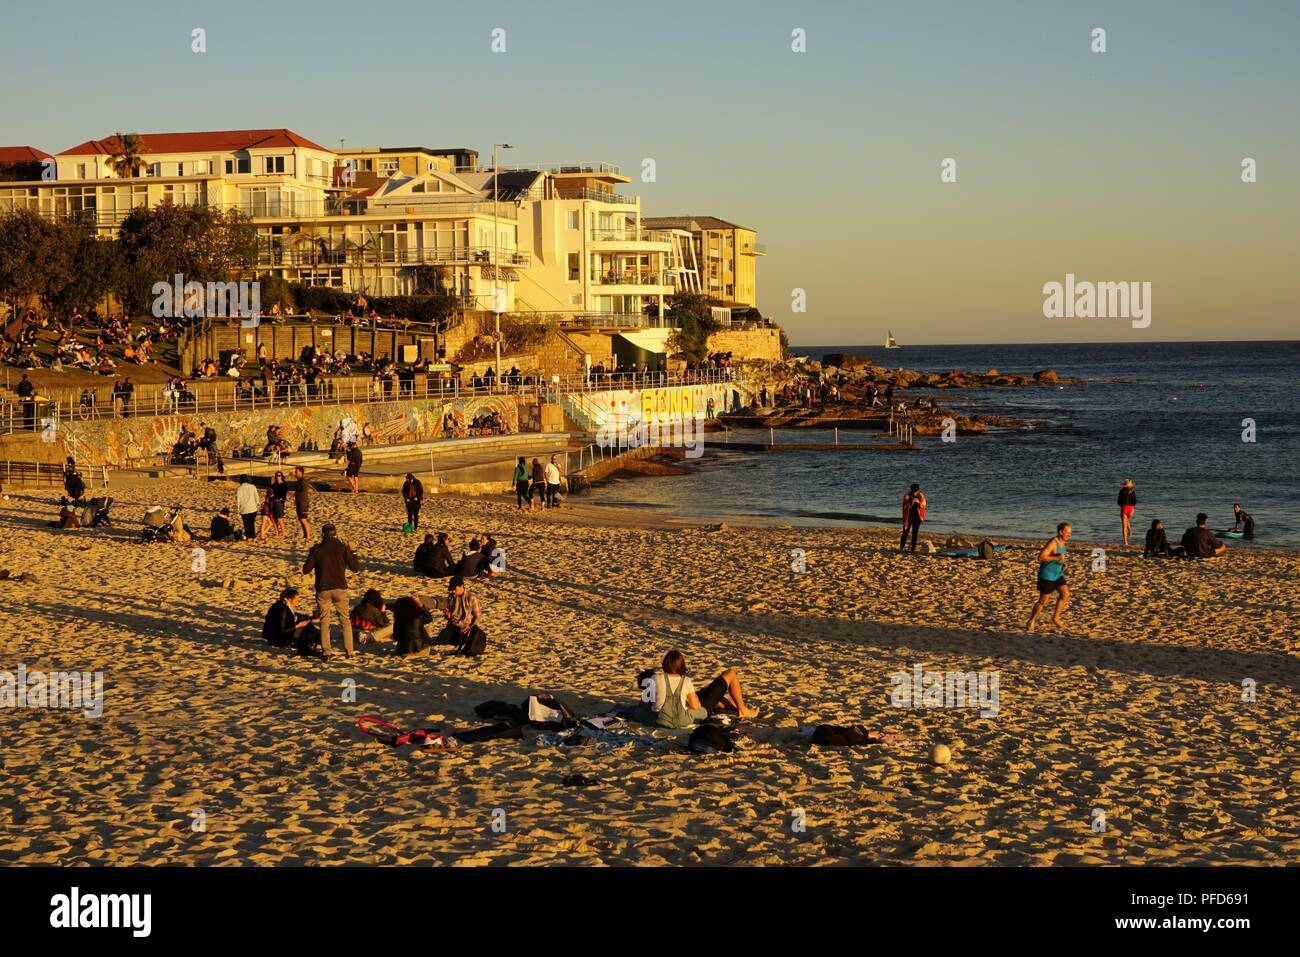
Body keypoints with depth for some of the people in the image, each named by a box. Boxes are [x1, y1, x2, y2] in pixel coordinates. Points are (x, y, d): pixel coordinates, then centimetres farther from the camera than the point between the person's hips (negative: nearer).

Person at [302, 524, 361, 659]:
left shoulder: (316, 549, -3)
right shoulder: (342, 548, -3)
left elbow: (306, 570, -1)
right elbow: (355, 568, 0)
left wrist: (310, 555, 15)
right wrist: (353, 551, 13)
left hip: (322, 590, 0)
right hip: (340, 588, 0)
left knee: (324, 621, 10)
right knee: (345, 620, 10)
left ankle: (326, 651, 3)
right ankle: (348, 651, 5)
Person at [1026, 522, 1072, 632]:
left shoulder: (1062, 542, 5)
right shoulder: (1052, 543, -23)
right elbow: (1040, 557, -27)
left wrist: (1062, 563, 6)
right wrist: (1057, 558, -32)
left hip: (1057, 574, 8)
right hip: (1047, 575, -8)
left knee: (1065, 594, -6)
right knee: (1043, 600, 0)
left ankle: (1055, 617, 6)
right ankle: (1031, 621, 16)